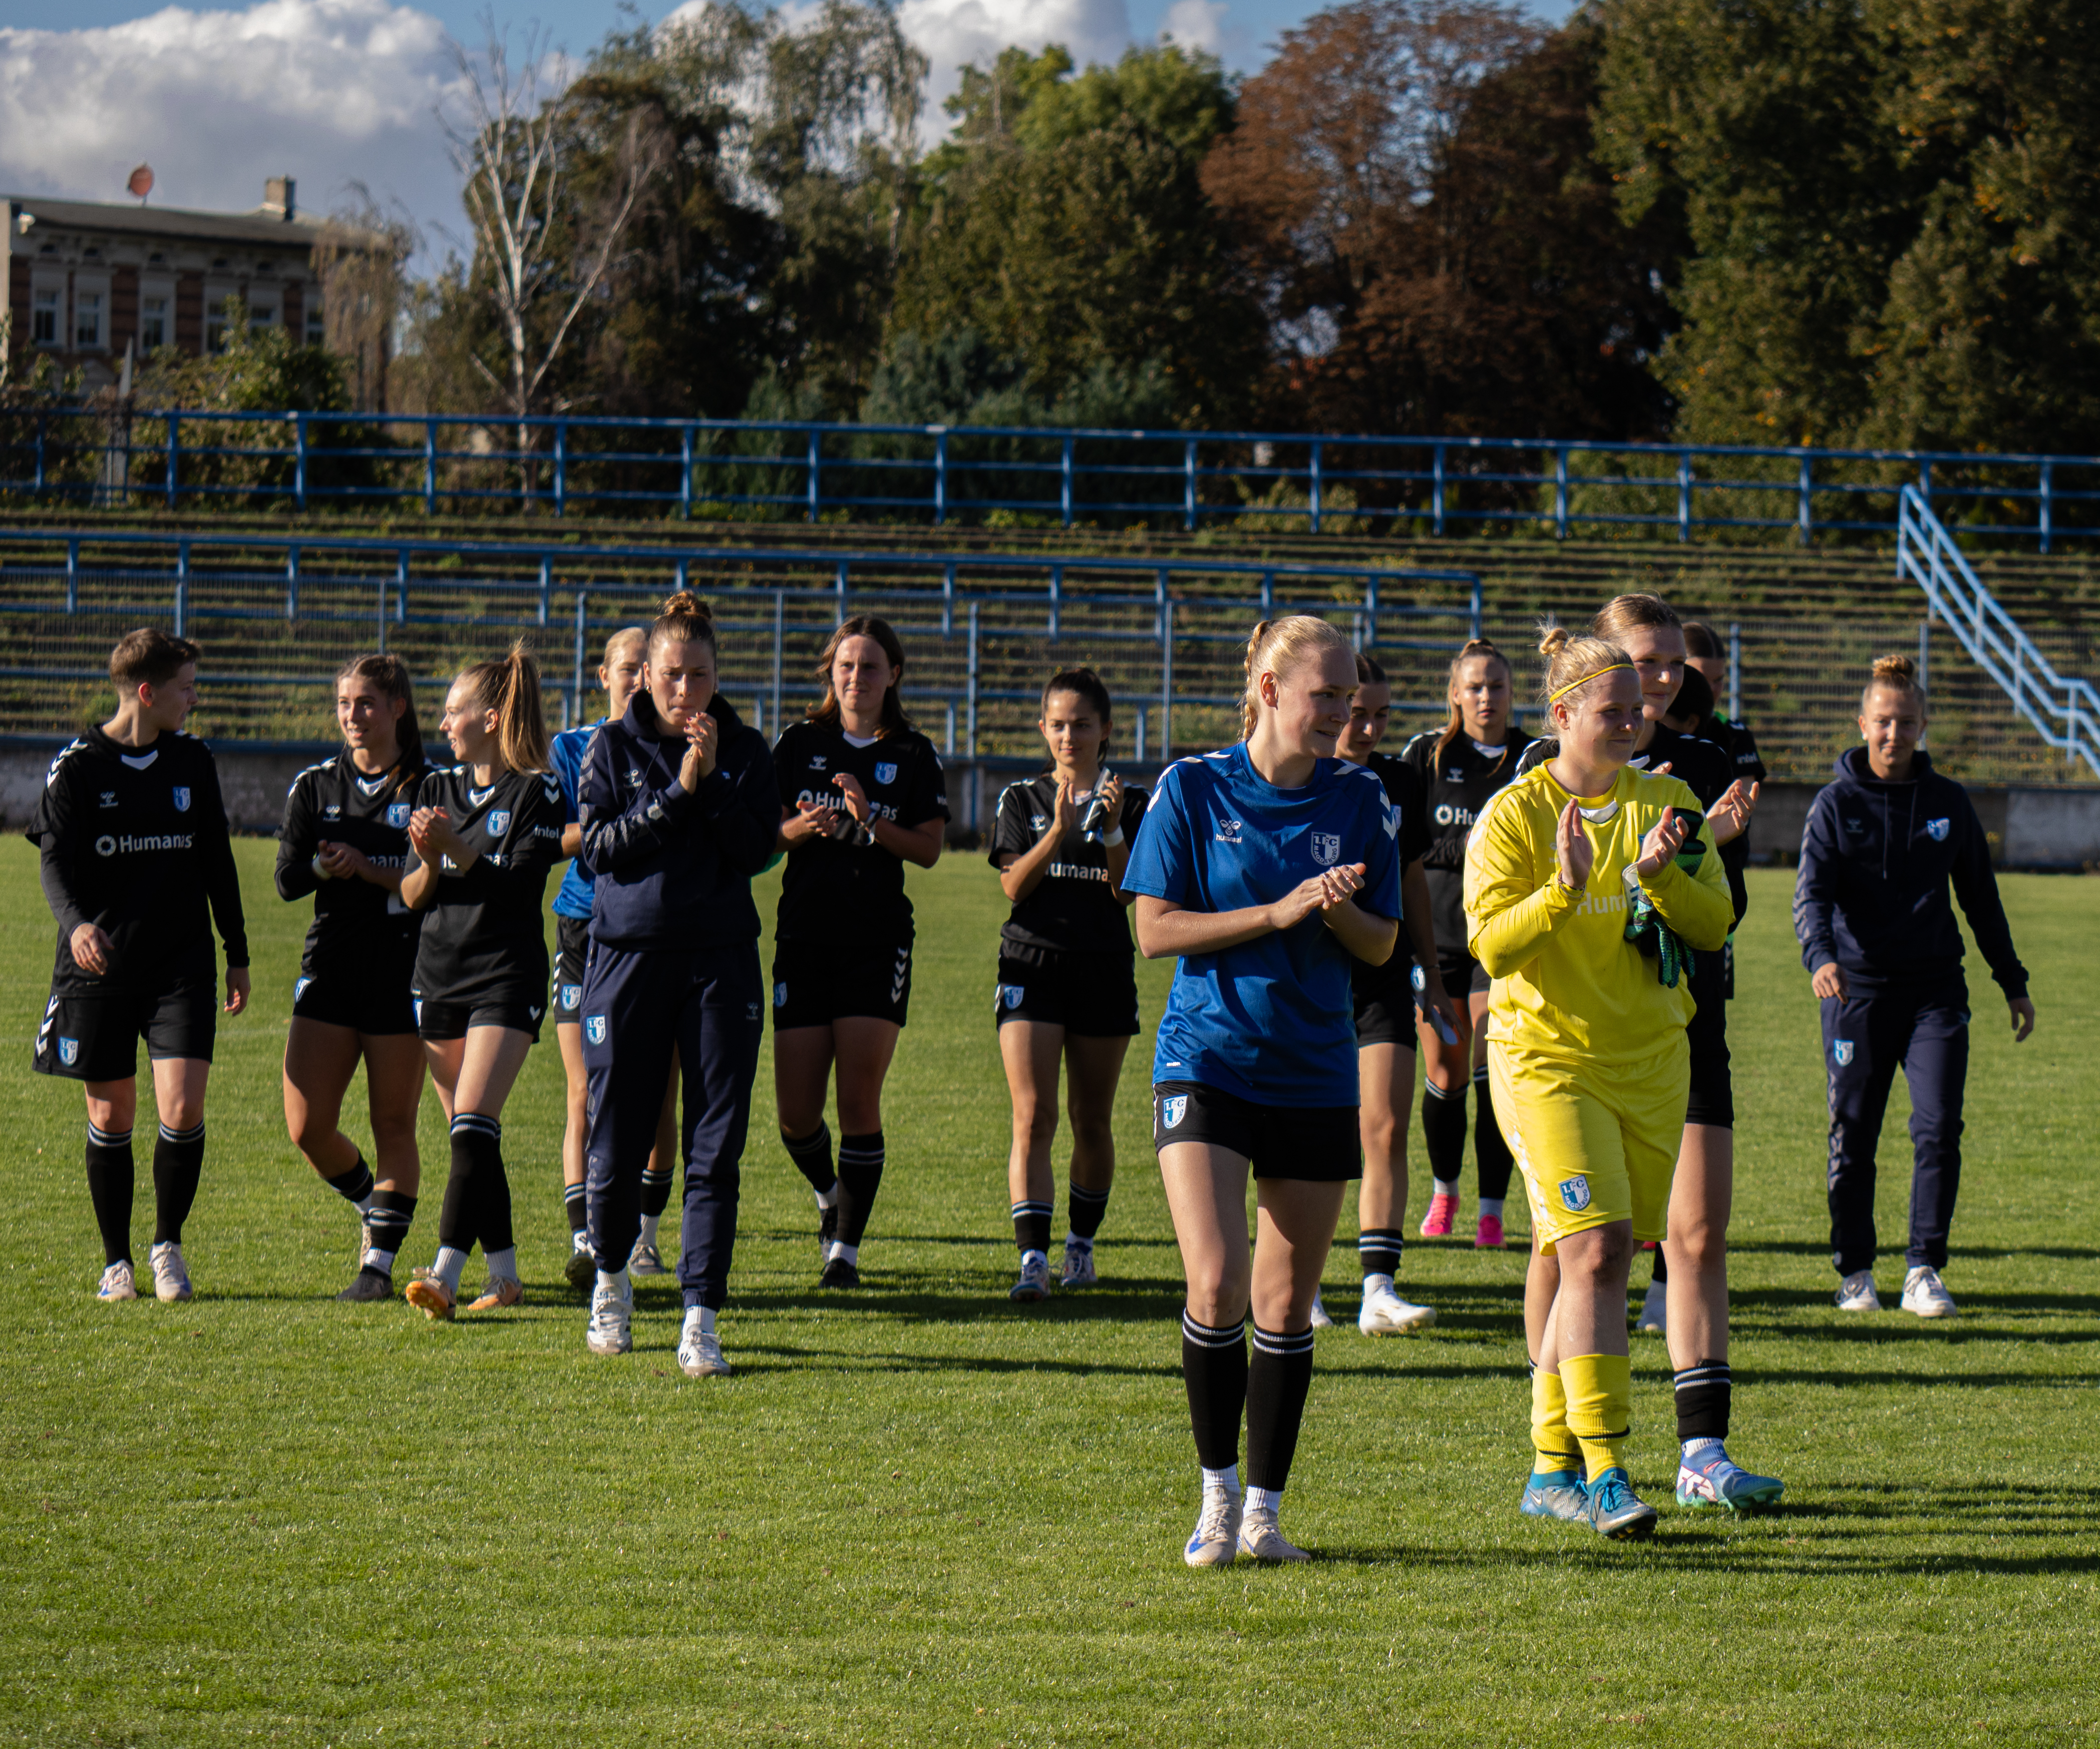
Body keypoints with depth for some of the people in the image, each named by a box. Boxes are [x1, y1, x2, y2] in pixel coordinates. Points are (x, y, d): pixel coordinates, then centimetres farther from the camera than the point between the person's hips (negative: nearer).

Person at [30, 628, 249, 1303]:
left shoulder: (194, 763, 7)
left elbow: (217, 863, 16)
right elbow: (55, 862, -10)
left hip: (182, 968, 2)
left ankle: (168, 1244, 9)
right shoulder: (76, 768, -4)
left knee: (183, 1109, -11)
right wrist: (76, 924, -31)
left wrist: (238, 954, 16)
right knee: (111, 1116, 4)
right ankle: (117, 1261, 19)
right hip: (99, 969, -2)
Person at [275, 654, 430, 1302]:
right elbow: (288, 880, 4)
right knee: (307, 1127, -2)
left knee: (394, 1126, 0)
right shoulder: (315, 786, 9)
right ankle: (373, 1205, 25)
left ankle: (379, 1261, 6)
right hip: (331, 971, 3)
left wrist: (365, 866, -18)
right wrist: (324, 864, -15)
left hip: (404, 973, -3)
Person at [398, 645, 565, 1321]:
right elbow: (411, 895, 9)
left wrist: (454, 848, -24)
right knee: (468, 1138, 8)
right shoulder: (438, 788, 12)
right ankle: (504, 1275, 16)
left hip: (507, 978, -6)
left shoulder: (536, 793, -5)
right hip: (440, 975, 6)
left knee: (473, 1126, -17)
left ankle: (446, 1273, -25)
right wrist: (426, 863, -12)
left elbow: (516, 884, -15)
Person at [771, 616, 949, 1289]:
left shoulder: (914, 755, 5)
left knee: (859, 1102, -9)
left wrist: (871, 823, -16)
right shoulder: (799, 744, 7)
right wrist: (801, 828, -14)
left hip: (878, 941, -1)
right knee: (796, 1113, -1)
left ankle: (846, 1247, 0)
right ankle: (829, 1196, 30)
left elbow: (929, 849, 0)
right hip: (803, 937, 1)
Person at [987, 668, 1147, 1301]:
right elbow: (1014, 885, -6)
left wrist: (1111, 828, -17)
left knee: (1092, 1123, 9)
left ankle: (1082, 1244, 28)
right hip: (1031, 963, -1)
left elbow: (1129, 892, -3)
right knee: (1033, 1117, -13)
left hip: (1104, 969, 1)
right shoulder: (1021, 800, 7)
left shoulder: (1130, 801, 6)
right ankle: (1033, 1259, -19)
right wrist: (1059, 828, -19)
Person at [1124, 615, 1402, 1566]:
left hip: (1314, 1078, 3)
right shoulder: (1193, 788, -4)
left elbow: (1381, 947, 7)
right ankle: (1217, 1494, 2)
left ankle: (1263, 1511, 16)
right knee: (1217, 1283, -15)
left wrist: (1339, 913, -15)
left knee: (1286, 1304, 5)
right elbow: (1155, 930, -7)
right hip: (1206, 1065, -3)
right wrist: (1278, 913, -16)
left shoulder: (1357, 799, 3)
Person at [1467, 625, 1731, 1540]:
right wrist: (1565, 888, -27)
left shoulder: (1668, 804, 7)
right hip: (1546, 1057, -4)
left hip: (1651, 1061, 5)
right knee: (1595, 1249, -17)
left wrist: (1662, 877, -16)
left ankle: (1553, 1469, 19)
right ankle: (1603, 1471, -18)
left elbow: (1714, 924, 3)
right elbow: (1491, 944, -12)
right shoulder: (1514, 816, -5)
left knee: (1590, 1259, 8)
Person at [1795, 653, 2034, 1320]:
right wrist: (1820, 956, -32)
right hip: (1856, 991, -2)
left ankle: (1924, 1271, -4)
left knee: (1939, 1127, -10)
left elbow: (1981, 898, 17)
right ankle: (1855, 1272, 18)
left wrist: (2013, 983, 18)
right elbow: (1811, 892, -12)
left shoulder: (1949, 803, 8)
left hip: (1935, 989, 2)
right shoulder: (1836, 805, 0)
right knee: (1853, 1138, 4)